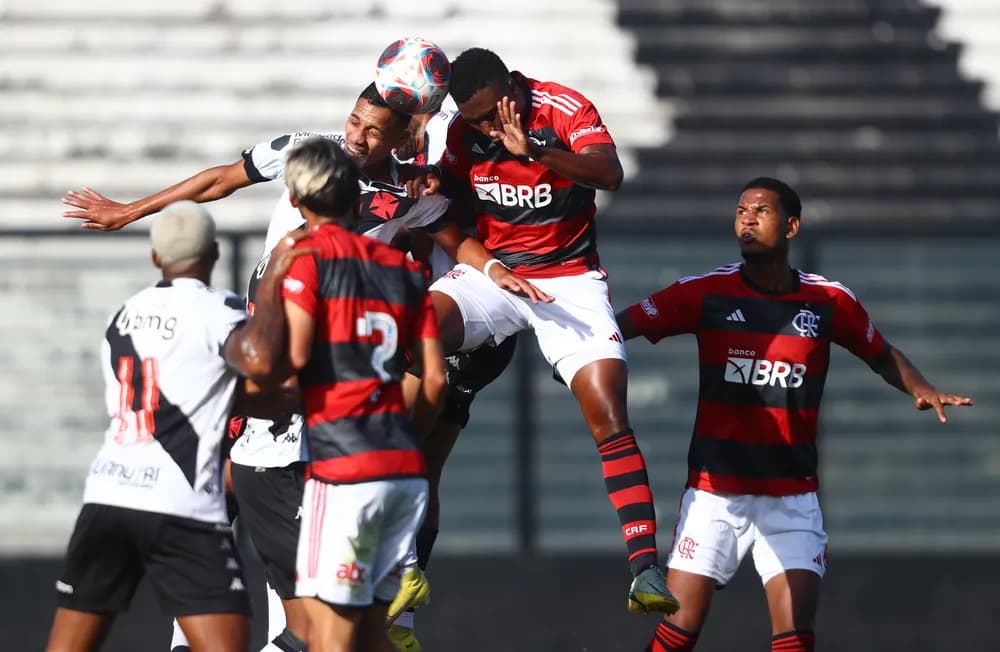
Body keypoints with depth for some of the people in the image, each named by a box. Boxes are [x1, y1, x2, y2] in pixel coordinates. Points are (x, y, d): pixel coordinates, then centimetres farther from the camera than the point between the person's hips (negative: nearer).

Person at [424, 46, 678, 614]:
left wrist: (532, 148, -44)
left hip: (570, 280, -3)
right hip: (492, 271, 3)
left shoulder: (566, 109, -14)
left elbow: (610, 174, -31)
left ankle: (646, 568, -18)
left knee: (611, 419, -15)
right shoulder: (463, 133, -1)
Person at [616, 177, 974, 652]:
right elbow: (624, 325, -9)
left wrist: (921, 390, -4)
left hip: (792, 499, 1)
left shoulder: (830, 301, 0)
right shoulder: (706, 292, -4)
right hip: (714, 489, -1)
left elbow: (882, 355, 15)